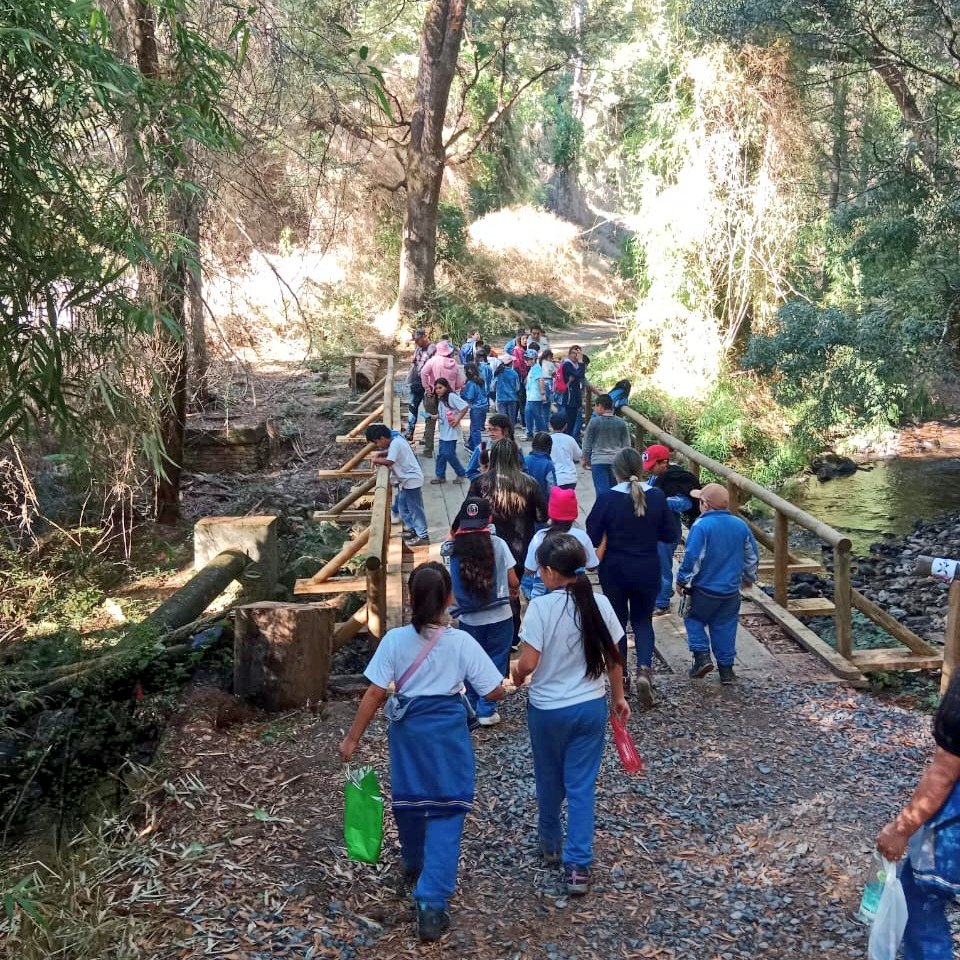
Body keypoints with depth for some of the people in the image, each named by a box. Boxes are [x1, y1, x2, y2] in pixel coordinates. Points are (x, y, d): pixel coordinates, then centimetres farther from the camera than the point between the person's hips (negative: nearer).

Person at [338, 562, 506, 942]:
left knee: (409, 801, 23)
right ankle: (431, 903, -5)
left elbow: (375, 695, -8)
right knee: (446, 813, 3)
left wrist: (352, 739, 1)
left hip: (408, 730, 2)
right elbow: (495, 692, -7)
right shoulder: (462, 642, -11)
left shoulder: (395, 640, -9)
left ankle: (415, 866, 49)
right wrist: (468, 676, 15)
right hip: (449, 732, -2)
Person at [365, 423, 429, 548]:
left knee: (415, 508, -2)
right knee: (403, 506, 21)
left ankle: (423, 536, 5)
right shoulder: (395, 439, 4)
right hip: (406, 479, 10)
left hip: (411, 480, -10)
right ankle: (411, 528, 34)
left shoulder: (395, 443, -25)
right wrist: (379, 454, 2)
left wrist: (376, 460, -16)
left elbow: (389, 462, -32)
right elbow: (391, 452, 19)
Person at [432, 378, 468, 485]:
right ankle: (440, 476, 20)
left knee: (449, 454, -7)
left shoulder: (452, 396, -14)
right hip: (443, 432, 9)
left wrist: (457, 420, -19)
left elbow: (465, 407, -21)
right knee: (441, 454, 10)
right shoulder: (440, 399, 13)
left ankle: (461, 473, 9)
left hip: (451, 432, -9)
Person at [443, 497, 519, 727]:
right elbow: (513, 582, -5)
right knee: (495, 663, 13)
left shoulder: (453, 548, -10)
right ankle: (486, 710, 13)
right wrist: (513, 591, 17)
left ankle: (472, 707, 28)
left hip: (469, 619, 2)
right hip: (499, 617, -2)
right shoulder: (498, 544, -12)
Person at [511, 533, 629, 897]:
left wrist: (517, 675, 3)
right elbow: (613, 657, 3)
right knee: (582, 785, 8)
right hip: (591, 707, 3)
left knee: (549, 781, 19)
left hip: (548, 710, -2)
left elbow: (528, 663, -19)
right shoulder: (599, 604, -6)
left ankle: (551, 845, 39)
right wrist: (619, 697, 16)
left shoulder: (541, 607, -19)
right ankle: (578, 866, 6)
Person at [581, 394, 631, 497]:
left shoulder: (594, 422, -6)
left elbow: (587, 442, 1)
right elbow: (626, 444, 8)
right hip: (617, 461, 3)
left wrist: (585, 458, 15)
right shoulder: (621, 423, 3)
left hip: (599, 461, -3)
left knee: (602, 490, -5)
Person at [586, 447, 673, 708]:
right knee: (643, 620, 16)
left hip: (615, 570, -1)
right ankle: (644, 669, -6)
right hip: (648, 571, 2)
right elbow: (668, 534, 0)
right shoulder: (657, 497, -9)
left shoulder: (607, 499, -15)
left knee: (617, 620, 16)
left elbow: (592, 538, -12)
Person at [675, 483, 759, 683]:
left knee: (694, 619, 16)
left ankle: (702, 656, 0)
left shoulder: (701, 526, -18)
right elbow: (752, 556, 12)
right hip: (731, 591, 5)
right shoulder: (740, 525, 2)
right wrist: (749, 577, 29)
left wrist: (682, 581, -5)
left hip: (704, 589, -5)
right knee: (724, 627, 13)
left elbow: (692, 558, -19)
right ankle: (726, 669, 15)